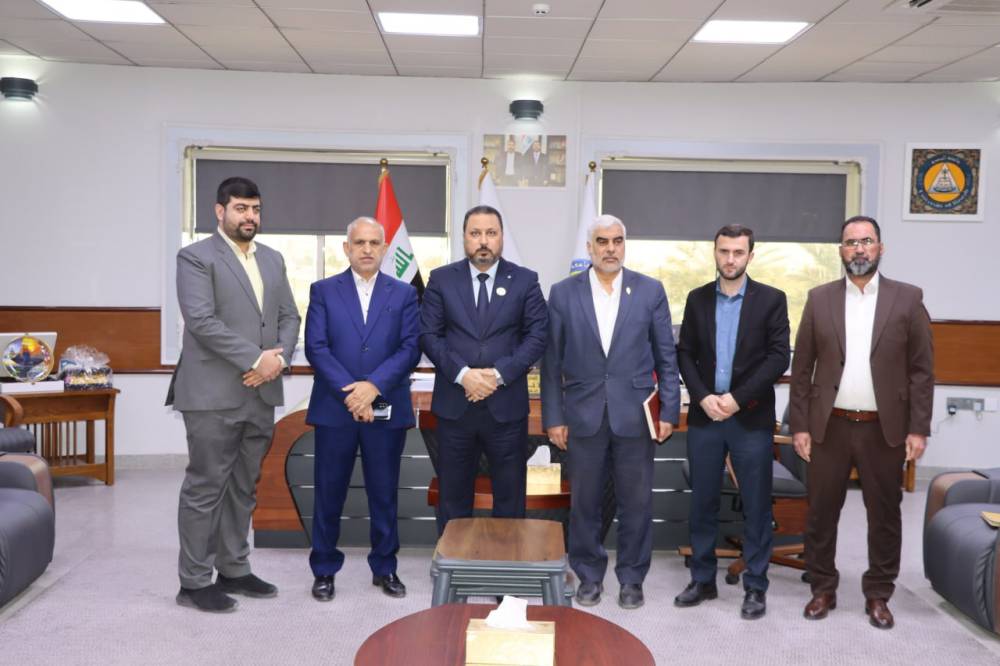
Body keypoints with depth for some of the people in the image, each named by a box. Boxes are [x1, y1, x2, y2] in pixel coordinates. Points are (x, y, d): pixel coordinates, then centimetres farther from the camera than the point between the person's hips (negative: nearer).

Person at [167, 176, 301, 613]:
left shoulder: (272, 259, 16)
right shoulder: (196, 257, -4)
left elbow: (289, 317, 12)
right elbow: (201, 320, -16)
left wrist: (280, 357, -7)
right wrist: (256, 358, -17)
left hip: (261, 394, 6)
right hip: (213, 394, -6)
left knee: (243, 488, 13)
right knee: (205, 488, 1)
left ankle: (234, 570, 24)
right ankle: (194, 582, 12)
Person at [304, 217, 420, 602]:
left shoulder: (404, 294, 7)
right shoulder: (323, 291, 5)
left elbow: (410, 349, -3)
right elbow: (316, 348, -4)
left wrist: (373, 386, -16)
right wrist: (349, 392, -15)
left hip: (387, 410, 1)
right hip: (334, 408, 0)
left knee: (384, 493, 9)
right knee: (329, 493, 7)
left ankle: (385, 568, 24)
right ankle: (324, 570, 22)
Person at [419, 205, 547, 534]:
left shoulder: (525, 280, 4)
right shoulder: (441, 279, 4)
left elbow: (537, 334, -2)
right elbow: (428, 334, -1)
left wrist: (500, 373, -13)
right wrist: (462, 374, -14)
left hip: (507, 404, 0)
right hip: (454, 404, 1)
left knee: (510, 496, 9)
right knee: (453, 495, 11)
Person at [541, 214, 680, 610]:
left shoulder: (650, 291, 2)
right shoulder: (563, 293, 2)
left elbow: (666, 357, 4)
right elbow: (551, 361, 2)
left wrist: (669, 410, 0)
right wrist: (553, 417, -1)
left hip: (635, 416, 0)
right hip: (583, 416, 0)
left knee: (636, 503, 8)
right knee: (584, 503, 10)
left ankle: (631, 578, 25)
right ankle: (589, 576, 27)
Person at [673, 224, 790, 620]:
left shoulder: (771, 299, 0)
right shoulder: (697, 299, 8)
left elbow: (779, 357, -7)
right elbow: (685, 354, 6)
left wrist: (737, 398, -14)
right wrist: (703, 397, -10)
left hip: (752, 418, -2)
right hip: (704, 416, 3)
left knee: (756, 506, 5)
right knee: (702, 503, 9)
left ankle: (755, 587, 17)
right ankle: (703, 580, 22)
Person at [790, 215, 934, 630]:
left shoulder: (907, 298, 1)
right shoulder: (819, 299, 3)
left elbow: (922, 369, 0)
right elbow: (802, 368, 3)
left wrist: (918, 428, -6)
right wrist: (800, 425, -2)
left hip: (884, 429, 0)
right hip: (829, 427, 1)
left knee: (884, 516, 9)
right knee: (821, 513, 8)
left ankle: (878, 595, 24)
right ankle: (823, 590, 23)